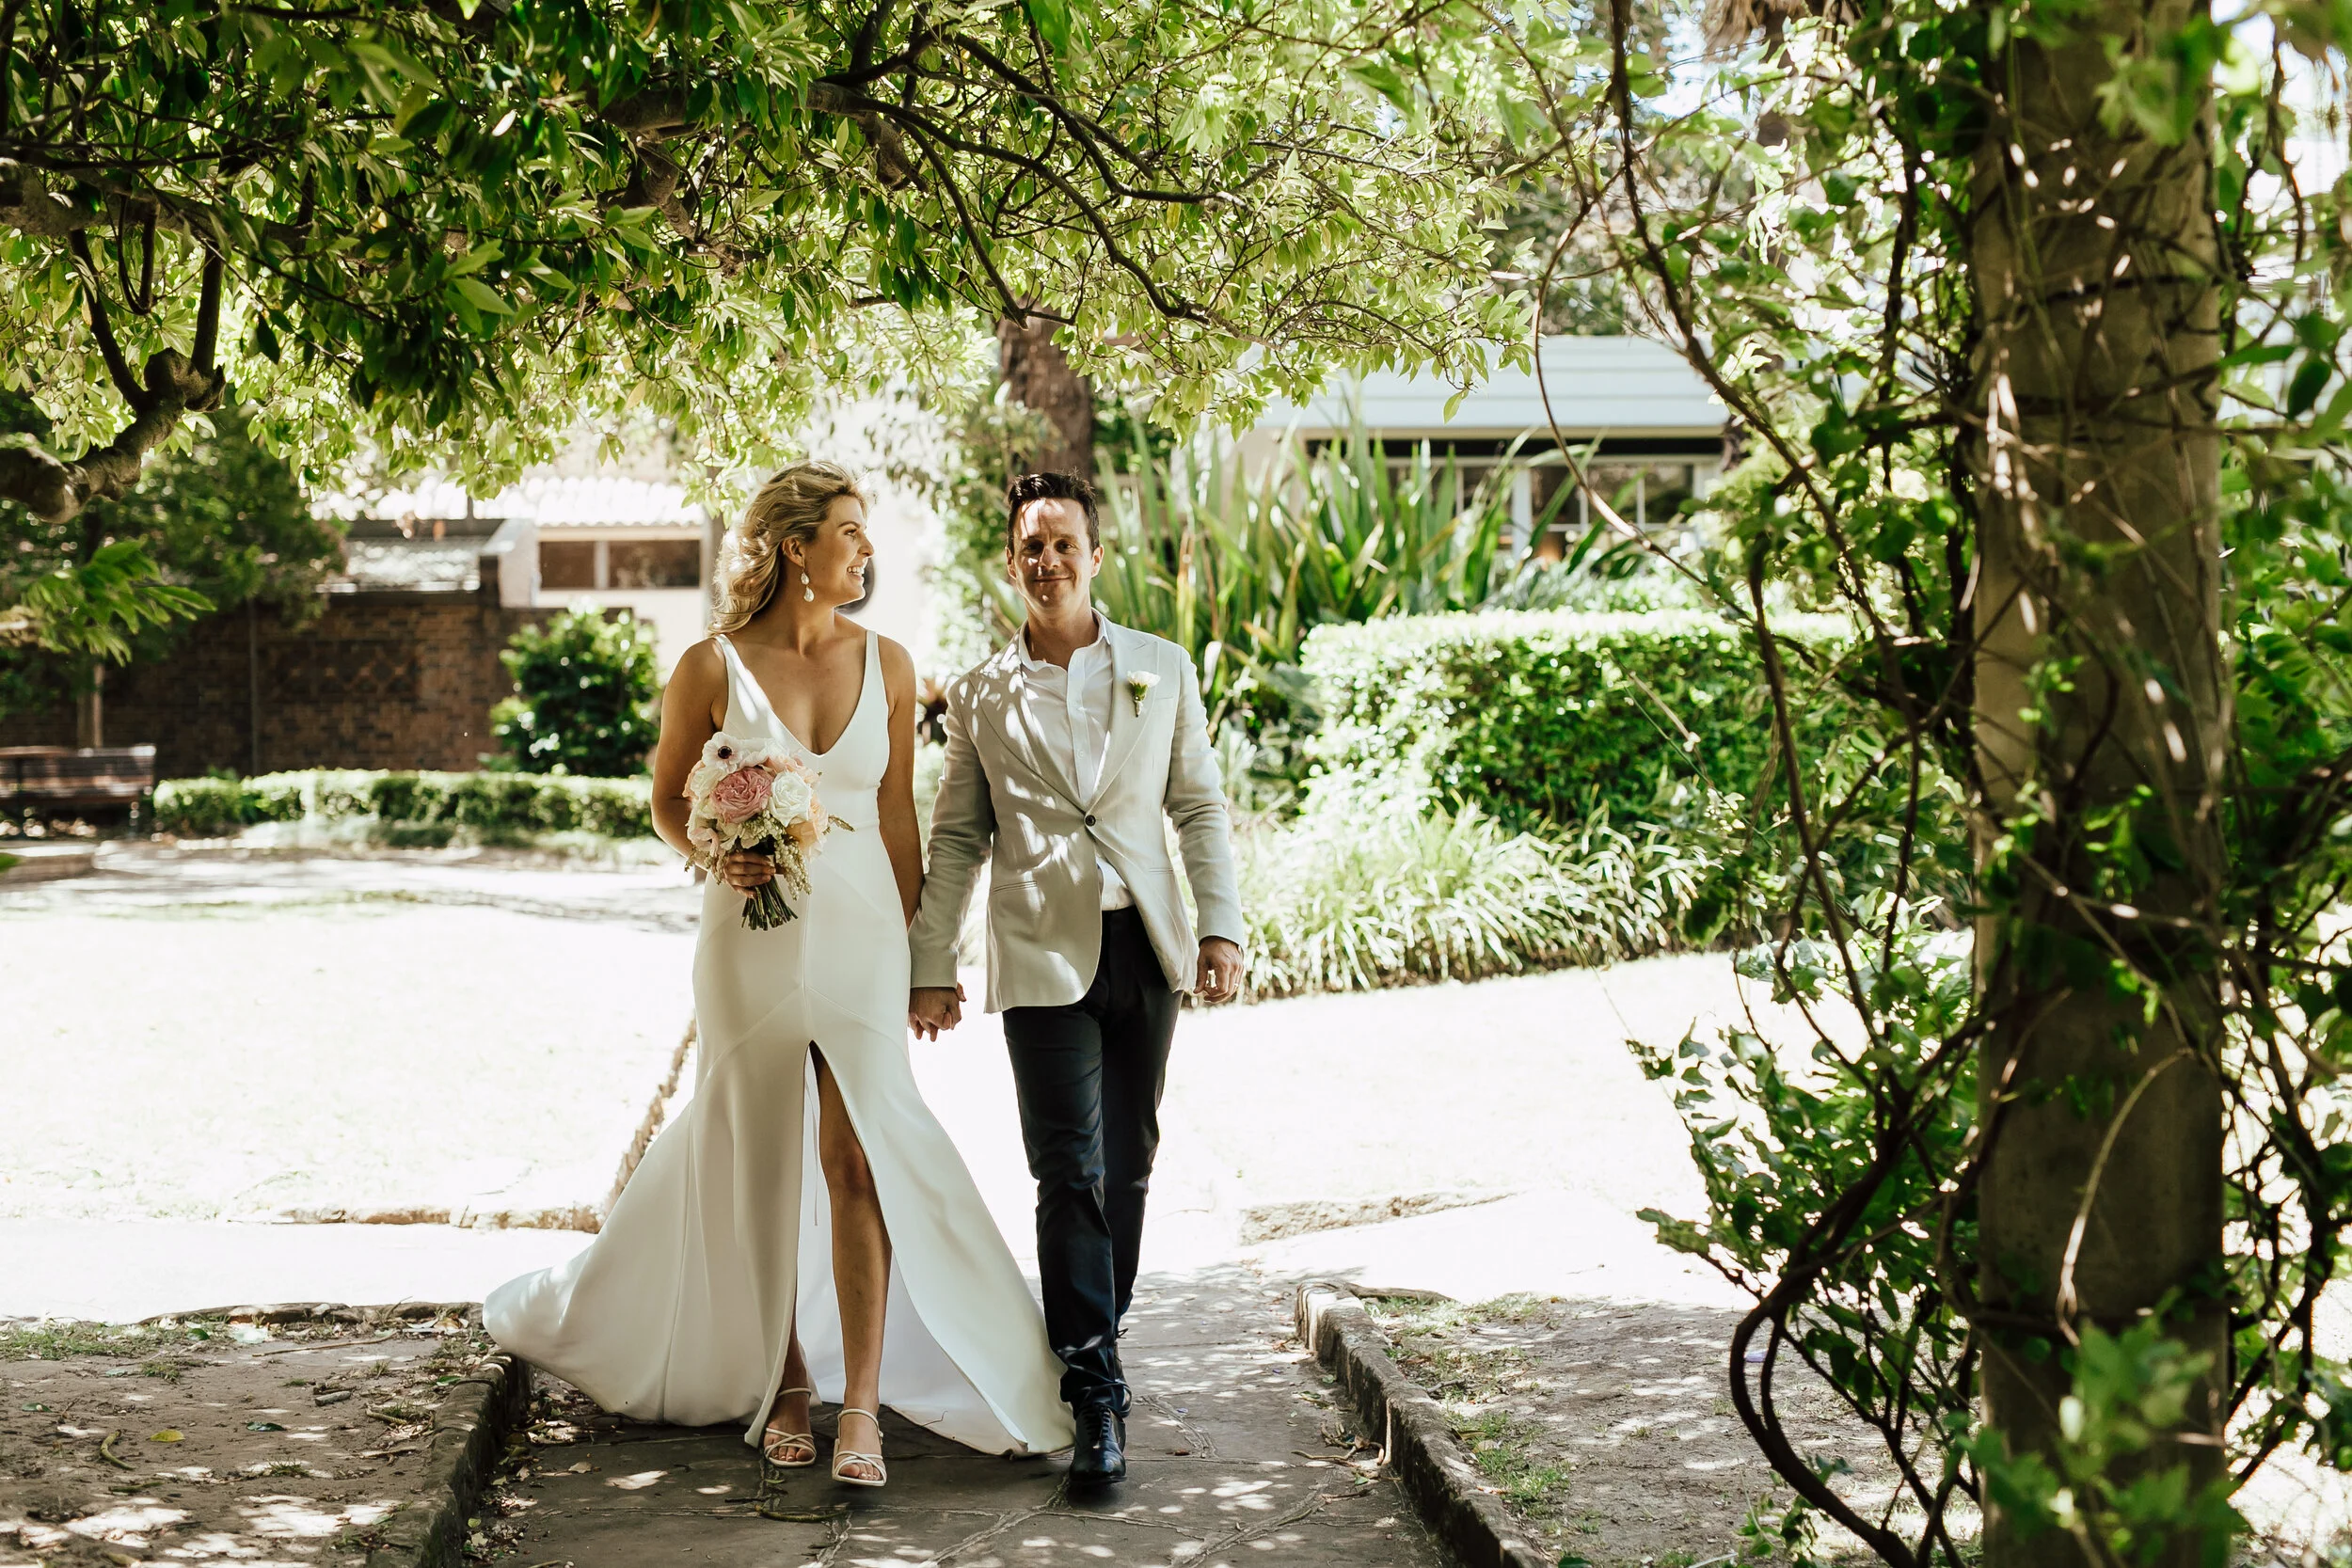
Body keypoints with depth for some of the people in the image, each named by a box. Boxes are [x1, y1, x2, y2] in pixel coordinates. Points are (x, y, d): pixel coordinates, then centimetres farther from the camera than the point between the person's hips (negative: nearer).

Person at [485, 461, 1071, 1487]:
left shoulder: (886, 664, 5)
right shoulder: (713, 667, -2)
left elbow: (897, 815, 10)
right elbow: (669, 803, 7)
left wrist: (921, 948, 10)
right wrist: (721, 857, -14)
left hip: (860, 934, 1)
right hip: (752, 936, -1)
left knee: (855, 1157, -10)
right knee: (762, 1164, 7)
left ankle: (862, 1405, -7)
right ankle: (785, 1380, 24)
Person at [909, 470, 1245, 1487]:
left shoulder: (1162, 670, 9)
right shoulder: (980, 696, 7)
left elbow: (1200, 805, 10)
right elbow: (956, 840, 10)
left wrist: (1221, 926, 0)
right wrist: (931, 967, 8)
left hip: (1145, 945, 2)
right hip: (1044, 956, -2)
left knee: (1129, 1163, 9)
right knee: (1071, 1172, -8)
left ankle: (1097, 1335, 27)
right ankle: (1096, 1398, -7)